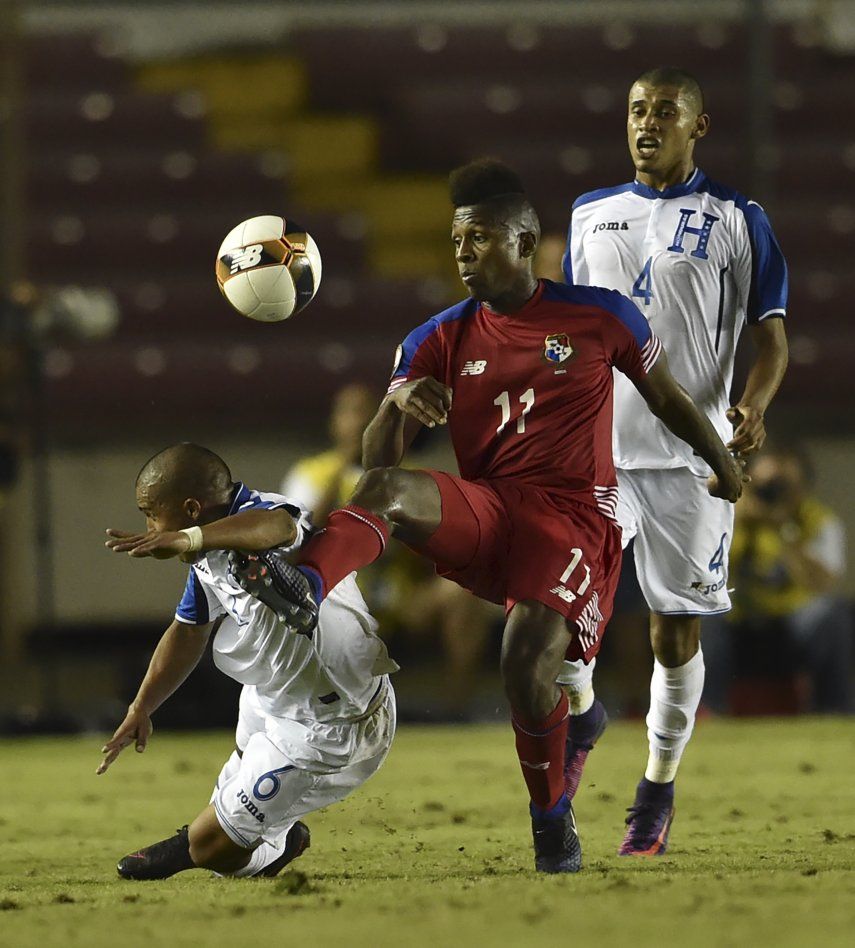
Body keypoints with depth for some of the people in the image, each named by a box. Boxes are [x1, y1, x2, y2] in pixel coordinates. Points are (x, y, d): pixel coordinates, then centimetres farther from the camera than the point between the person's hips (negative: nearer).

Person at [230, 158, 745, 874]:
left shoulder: (599, 317, 2)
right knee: (388, 489, -29)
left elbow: (668, 398, 16)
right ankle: (307, 593, -60)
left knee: (528, 663, -26)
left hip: (574, 516, -3)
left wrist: (726, 471, 27)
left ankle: (554, 817, -1)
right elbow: (377, 459, 0)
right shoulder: (442, 340, 8)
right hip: (484, 513, 3)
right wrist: (401, 407, -22)